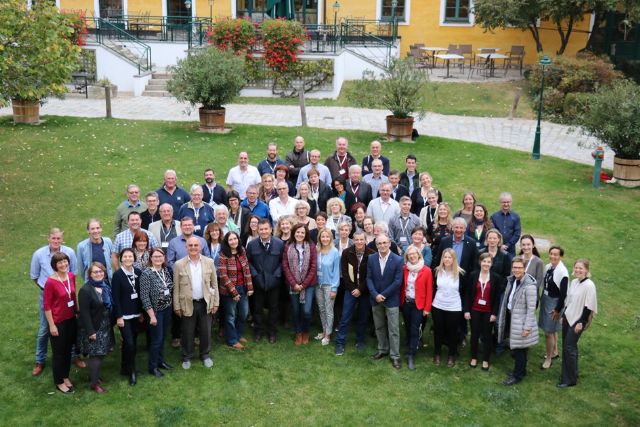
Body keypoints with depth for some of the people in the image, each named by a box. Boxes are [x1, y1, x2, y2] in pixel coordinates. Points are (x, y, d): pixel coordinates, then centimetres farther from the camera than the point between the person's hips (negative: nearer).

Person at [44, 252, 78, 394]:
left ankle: (65, 377, 38)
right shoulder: (50, 282, -22)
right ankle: (59, 382, 27)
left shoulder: (71, 276, -3)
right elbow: (47, 305, -16)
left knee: (68, 350, 19)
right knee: (59, 352, 10)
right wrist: (52, 325, -14)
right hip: (58, 322, -6)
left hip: (71, 319, 6)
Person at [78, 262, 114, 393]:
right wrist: (91, 331, -20)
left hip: (105, 327, 7)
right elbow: (84, 313, -19)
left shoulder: (106, 286, 4)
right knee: (96, 355, -2)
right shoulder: (85, 290, -18)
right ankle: (93, 382, 10)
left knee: (100, 354, 13)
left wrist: (111, 323, 10)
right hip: (93, 328, -7)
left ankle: (94, 376, 29)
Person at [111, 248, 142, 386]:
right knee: (129, 343, -8)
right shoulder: (117, 275, -11)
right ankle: (131, 371, 8)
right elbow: (115, 297, -12)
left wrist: (142, 312, 9)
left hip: (135, 313, 5)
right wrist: (118, 317, -13)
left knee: (132, 343, 11)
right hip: (123, 315, -5)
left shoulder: (138, 272, 2)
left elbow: (141, 293, 8)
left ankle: (125, 368, 26)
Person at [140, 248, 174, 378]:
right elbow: (144, 296, -17)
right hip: (156, 311, -6)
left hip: (167, 309, 6)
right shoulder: (146, 273, -17)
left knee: (163, 337, 16)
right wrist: (152, 315, -17)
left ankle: (160, 360, 33)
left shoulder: (166, 271, 2)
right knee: (156, 339, 2)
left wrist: (172, 306, 6)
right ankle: (153, 367, 17)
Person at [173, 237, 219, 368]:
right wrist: (177, 306, -3)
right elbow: (176, 287, -2)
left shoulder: (209, 262, -2)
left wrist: (216, 302, 2)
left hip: (205, 303, 1)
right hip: (187, 304, -1)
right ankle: (187, 357, 28)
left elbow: (214, 284, 4)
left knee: (205, 331, 12)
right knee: (187, 333, 9)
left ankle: (205, 355, 31)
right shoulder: (179, 264, -6)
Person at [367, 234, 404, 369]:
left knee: (393, 329, 1)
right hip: (375, 298, 4)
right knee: (379, 327, 15)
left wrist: (383, 295, -15)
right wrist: (375, 295, -14)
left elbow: (397, 281, -13)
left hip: (391, 300, -4)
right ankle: (382, 350, 31)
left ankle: (395, 356, 9)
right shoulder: (371, 258, 0)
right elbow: (369, 278, -1)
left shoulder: (398, 260, -11)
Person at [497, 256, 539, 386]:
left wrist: (527, 327, -19)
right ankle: (521, 370, 34)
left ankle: (517, 375, 16)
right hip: (511, 317, 8)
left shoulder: (529, 285, -22)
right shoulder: (512, 280, 3)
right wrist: (503, 316, 14)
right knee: (515, 347, 18)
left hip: (521, 321, -8)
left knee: (519, 349, 3)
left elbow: (531, 308, -20)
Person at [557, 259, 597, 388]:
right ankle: (567, 374, 22)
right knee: (566, 346, 10)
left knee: (569, 348, -6)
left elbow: (589, 306, -16)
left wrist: (582, 322, -16)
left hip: (578, 320, -7)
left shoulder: (589, 285, -16)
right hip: (568, 318, 7)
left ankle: (570, 379, 4)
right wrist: (563, 315, 17)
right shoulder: (573, 282, 7)